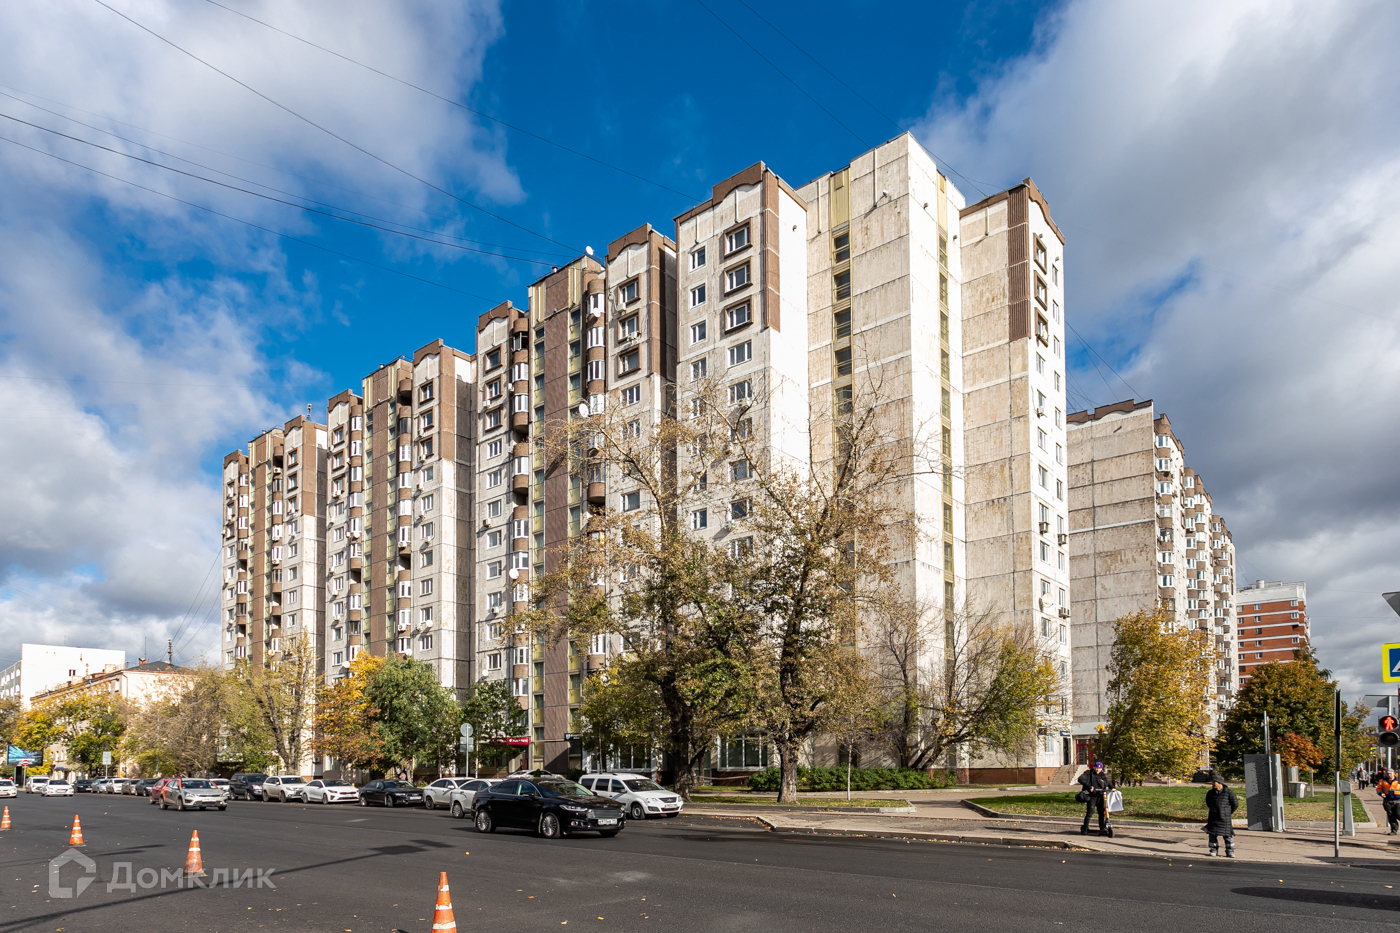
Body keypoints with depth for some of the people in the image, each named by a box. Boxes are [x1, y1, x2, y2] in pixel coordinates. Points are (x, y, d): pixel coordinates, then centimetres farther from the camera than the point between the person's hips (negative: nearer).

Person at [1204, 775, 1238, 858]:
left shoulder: (1229, 793, -10)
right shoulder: (1210, 793, 1)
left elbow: (1235, 805, 2)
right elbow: (1208, 803, 22)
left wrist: (1228, 813, 9)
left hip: (1225, 818, -3)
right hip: (1213, 818, 3)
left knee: (1227, 835, 0)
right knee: (1212, 834, 3)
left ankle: (1230, 852, 11)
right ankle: (1214, 850, 14)